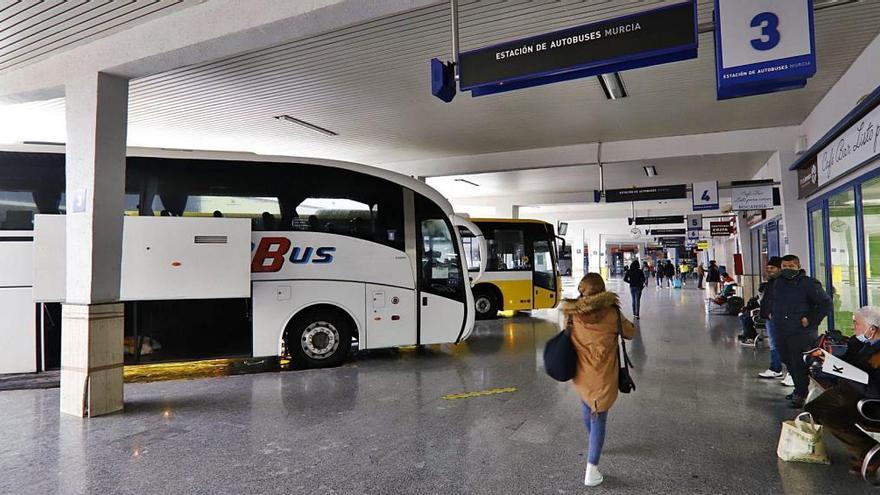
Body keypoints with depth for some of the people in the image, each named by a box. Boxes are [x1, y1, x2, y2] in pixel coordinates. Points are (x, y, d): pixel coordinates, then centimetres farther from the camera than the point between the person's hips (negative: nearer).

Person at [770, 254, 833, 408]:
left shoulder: (808, 283, -9)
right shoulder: (778, 283, 12)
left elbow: (826, 304, -11)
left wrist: (810, 320, -14)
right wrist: (772, 313, 18)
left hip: (801, 333, -7)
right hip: (781, 332, 7)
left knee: (799, 364, -3)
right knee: (788, 362, 15)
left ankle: (800, 395, 8)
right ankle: (799, 390, 30)